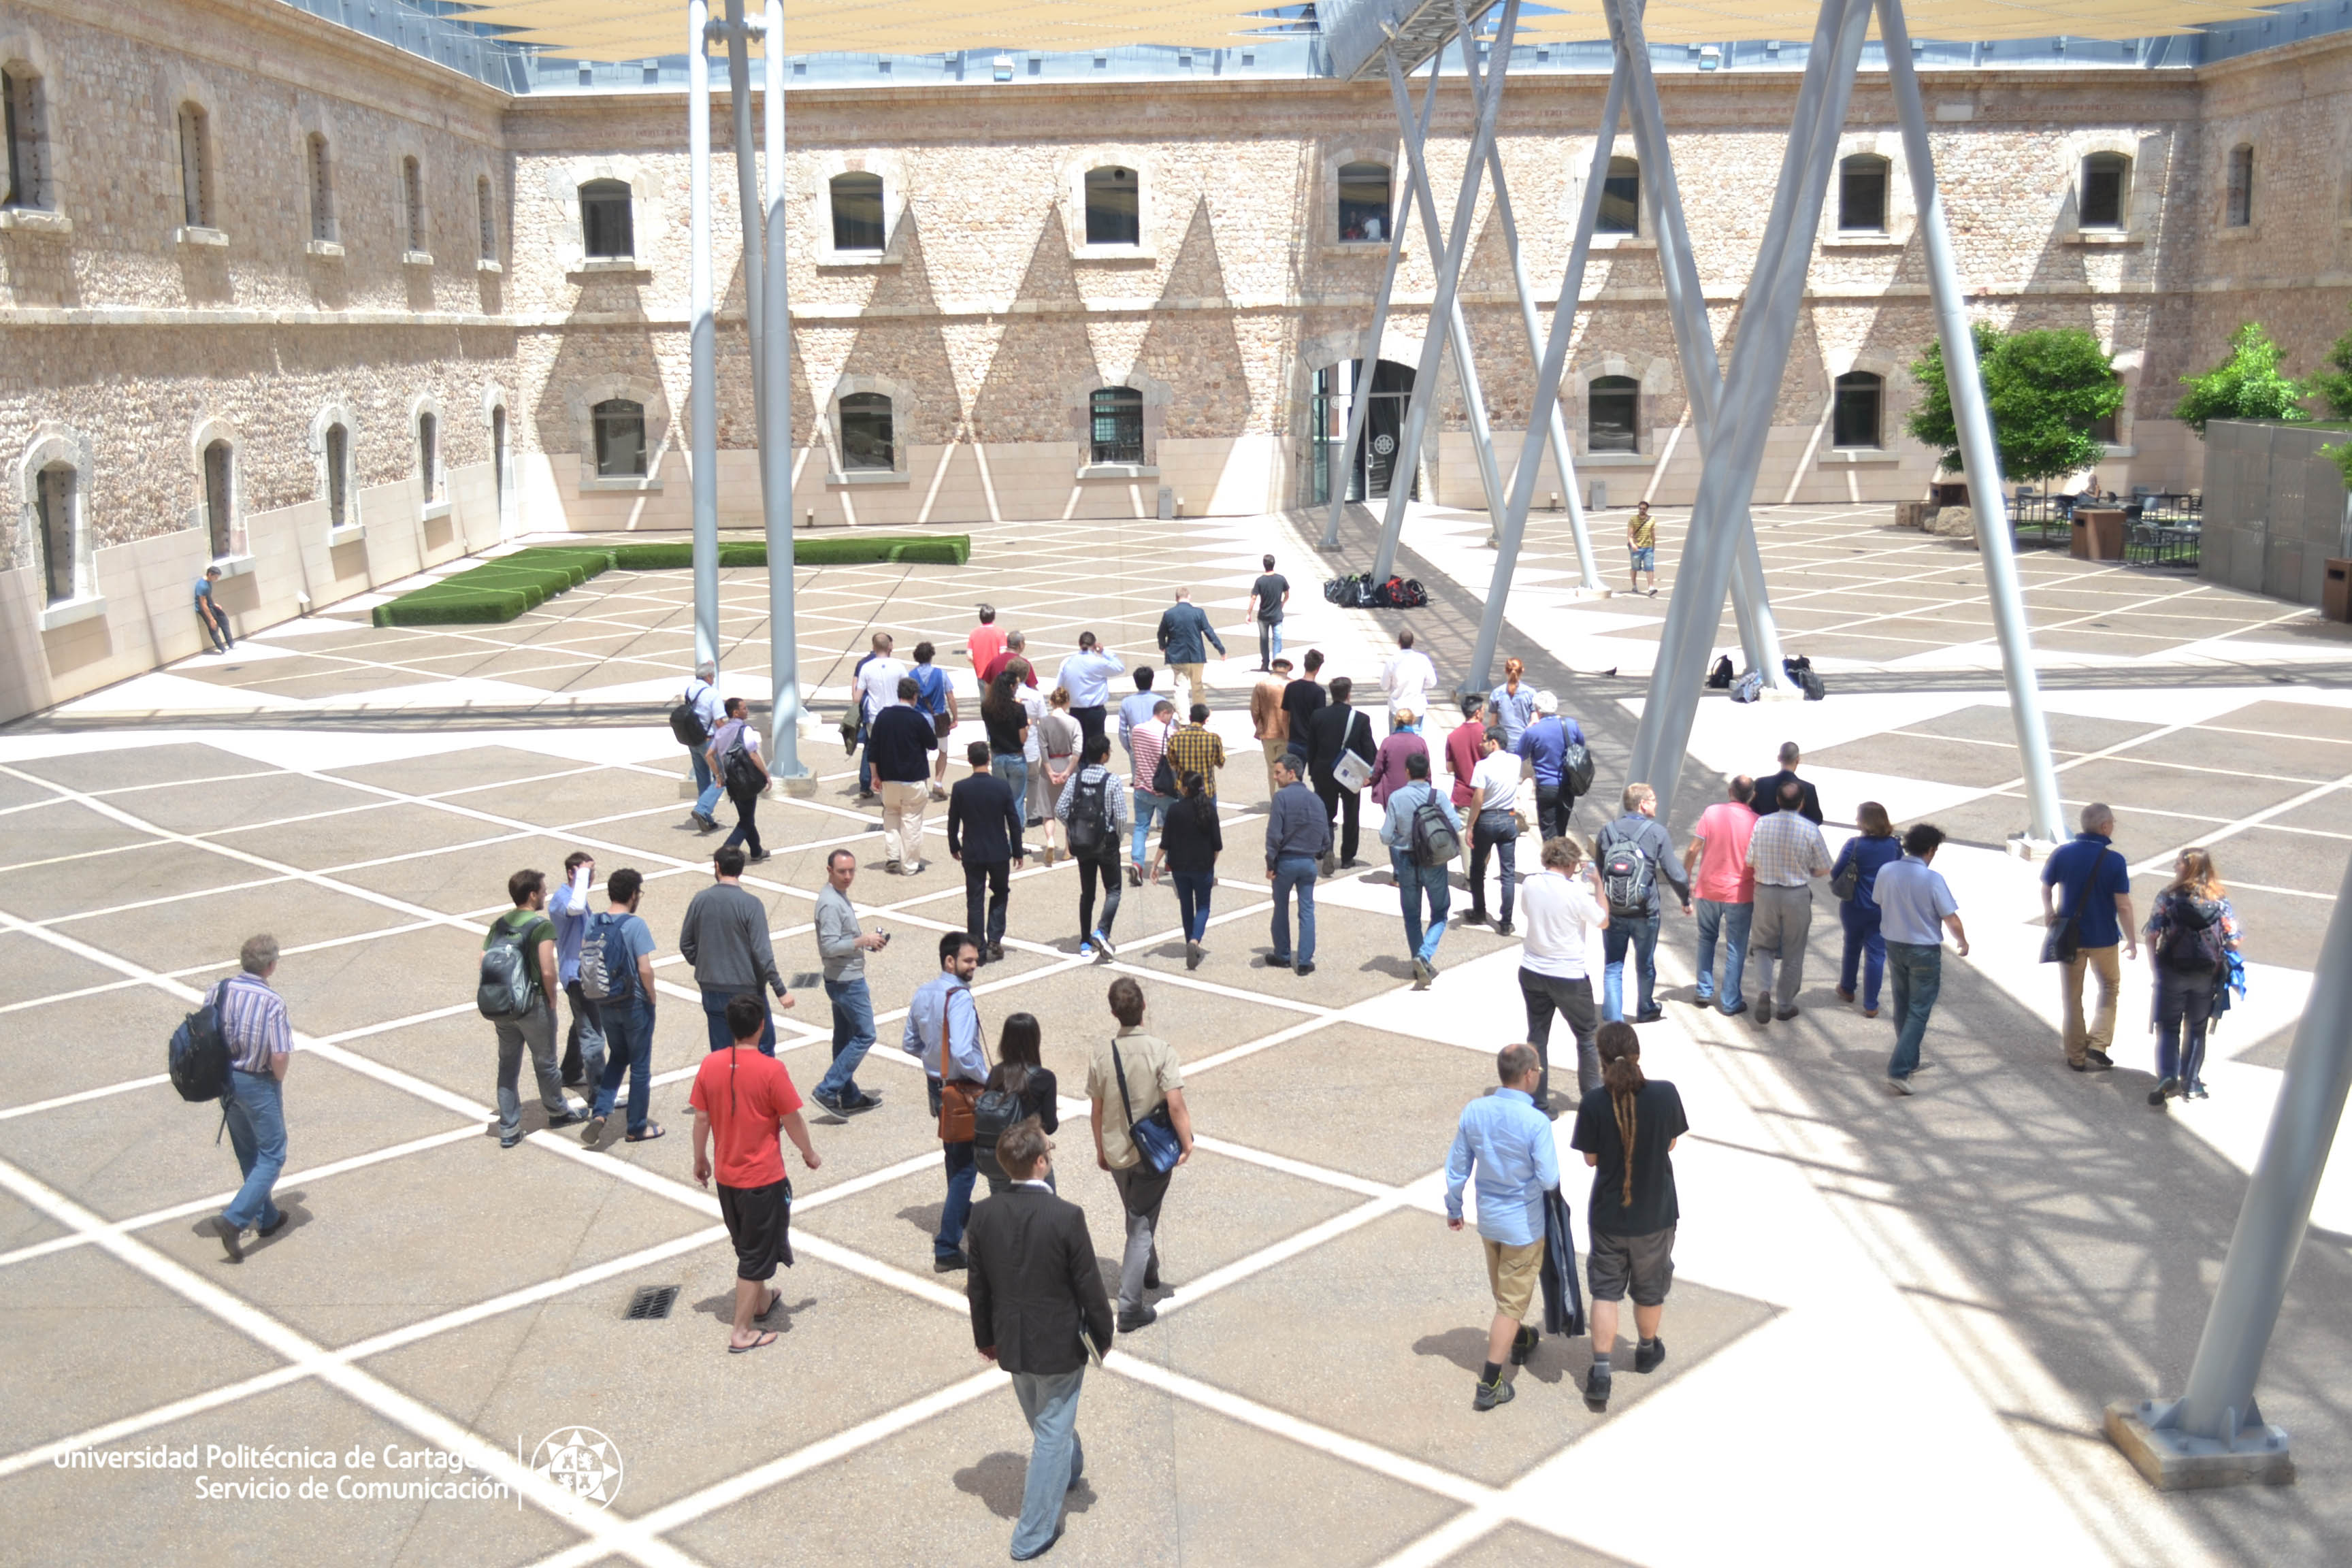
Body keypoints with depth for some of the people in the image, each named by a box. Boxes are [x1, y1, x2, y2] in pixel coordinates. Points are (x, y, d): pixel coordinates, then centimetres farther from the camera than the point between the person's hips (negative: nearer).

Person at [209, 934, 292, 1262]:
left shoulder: (218, 991, -5)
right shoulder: (273, 1002, -21)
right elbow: (280, 1055, -22)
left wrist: (221, 1071, 14)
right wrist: (278, 1080, -2)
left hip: (225, 1079, 7)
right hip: (258, 1084, -6)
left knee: (248, 1155, 21)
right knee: (271, 1157, 6)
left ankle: (267, 1218, 35)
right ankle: (234, 1220, -8)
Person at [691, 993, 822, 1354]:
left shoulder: (710, 1065, -7)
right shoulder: (771, 1070, -20)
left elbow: (701, 1118, 1)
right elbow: (792, 1121, -12)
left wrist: (700, 1159, 16)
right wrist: (810, 1154, 6)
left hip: (726, 1175, 5)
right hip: (764, 1177, -5)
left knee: (747, 1245, 25)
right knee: (757, 1253, 7)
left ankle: (761, 1300, 45)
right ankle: (742, 1333, 11)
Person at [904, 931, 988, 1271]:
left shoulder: (923, 994, 3)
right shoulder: (959, 998, -24)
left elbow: (910, 1044, 11)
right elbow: (963, 1053, -31)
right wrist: (986, 1079, -17)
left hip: (936, 1086, 9)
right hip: (963, 1092, -9)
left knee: (955, 1158, 28)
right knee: (965, 1167, -1)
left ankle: (963, 1215, 50)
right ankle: (947, 1250, -1)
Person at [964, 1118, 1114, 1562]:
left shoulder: (984, 1215, -11)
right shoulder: (1066, 1217, -25)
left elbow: (978, 1287, 0)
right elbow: (1090, 1288, -16)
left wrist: (986, 1336, 15)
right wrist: (1103, 1337, 1)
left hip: (1012, 1343, 5)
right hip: (1059, 1345, -5)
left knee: (1045, 1421, 29)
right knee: (1052, 1433, 10)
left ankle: (1070, 1470, 56)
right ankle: (1033, 1534, 18)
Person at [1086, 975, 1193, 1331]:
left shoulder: (1101, 1053, -8)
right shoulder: (1161, 1050, -19)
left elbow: (1096, 1109, 0)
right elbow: (1175, 1104, -22)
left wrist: (1101, 1150, 13)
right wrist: (1187, 1143, -9)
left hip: (1116, 1153, 4)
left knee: (1136, 1218, 26)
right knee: (1142, 1225, 4)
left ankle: (1148, 1274, 47)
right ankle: (1130, 1307, 1)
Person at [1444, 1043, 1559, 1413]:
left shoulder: (1474, 1111, -10)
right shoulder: (1535, 1122, -27)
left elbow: (1457, 1166, -1)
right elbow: (1549, 1179, -23)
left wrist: (1453, 1208, 14)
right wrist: (1552, 1155, -1)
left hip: (1487, 1217, 6)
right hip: (1523, 1224, -6)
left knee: (1504, 1291, 28)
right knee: (1511, 1302, 5)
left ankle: (1519, 1342, 52)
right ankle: (1489, 1386, 7)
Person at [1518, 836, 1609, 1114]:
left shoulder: (1530, 884, -6)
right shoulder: (1576, 891, -20)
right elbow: (1603, 922, -5)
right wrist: (1598, 885, 5)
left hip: (1532, 973, 4)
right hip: (1568, 977, -4)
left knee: (1537, 1036, 12)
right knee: (1587, 1036, 16)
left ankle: (1537, 1102, 15)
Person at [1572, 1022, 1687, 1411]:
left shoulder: (1594, 1104, -21)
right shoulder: (1664, 1094, -20)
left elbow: (1591, 1158, -8)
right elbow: (1671, 1143, -3)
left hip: (1608, 1216, -1)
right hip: (1656, 1214, 1)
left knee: (1606, 1291, 15)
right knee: (1649, 1290, 23)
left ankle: (1600, 1373, 9)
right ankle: (1648, 1350, 45)